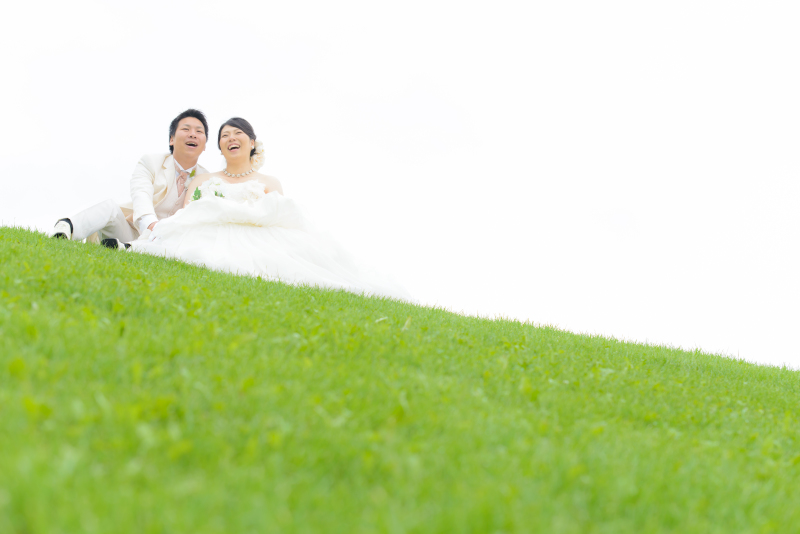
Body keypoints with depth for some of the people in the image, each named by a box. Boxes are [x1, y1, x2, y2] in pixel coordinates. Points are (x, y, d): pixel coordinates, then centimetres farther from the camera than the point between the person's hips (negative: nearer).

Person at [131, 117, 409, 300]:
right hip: (206, 237, 1)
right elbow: (186, 215, 15)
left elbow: (274, 216, 9)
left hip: (258, 240, -1)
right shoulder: (203, 181, 32)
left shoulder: (269, 184, 28)